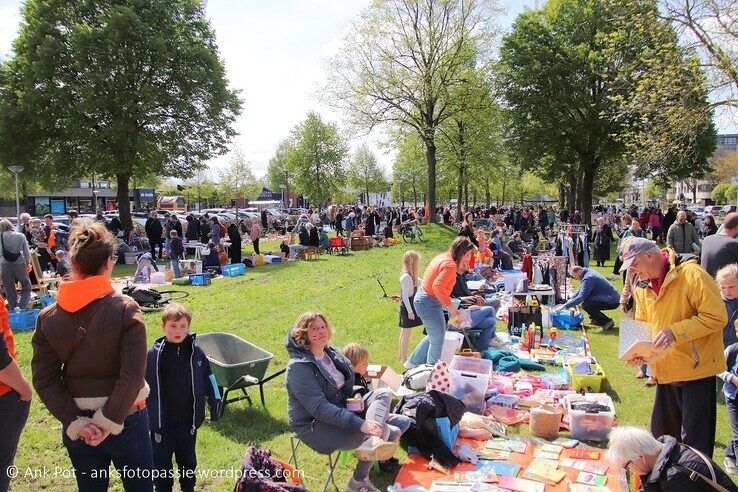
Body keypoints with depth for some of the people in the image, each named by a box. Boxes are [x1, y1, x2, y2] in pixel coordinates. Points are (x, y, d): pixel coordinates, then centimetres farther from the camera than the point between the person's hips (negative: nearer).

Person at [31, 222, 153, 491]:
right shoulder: (126, 309, -17)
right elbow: (133, 375, -21)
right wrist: (109, 420, -12)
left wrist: (74, 422, -7)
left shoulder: (47, 317, -6)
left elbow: (44, 380, -6)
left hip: (78, 422, 3)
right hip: (126, 418, -3)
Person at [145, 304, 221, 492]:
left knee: (188, 460, 20)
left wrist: (215, 405, 4)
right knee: (161, 463, 12)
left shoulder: (196, 352, -7)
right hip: (162, 420, -2)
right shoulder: (154, 353, -12)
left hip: (188, 419, 2)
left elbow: (208, 378, 2)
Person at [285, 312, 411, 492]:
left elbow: (349, 382, 19)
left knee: (384, 393, -17)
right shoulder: (298, 367, -19)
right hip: (314, 426, -9)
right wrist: (359, 423, -33)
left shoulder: (332, 353, 6)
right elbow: (319, 408, -26)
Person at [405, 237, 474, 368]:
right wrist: (450, 306, -26)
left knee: (434, 336, 24)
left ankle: (413, 362, 33)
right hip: (429, 303, -10)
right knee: (438, 341, 3)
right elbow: (437, 286, -33)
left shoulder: (443, 257, 8)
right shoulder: (450, 265, -22)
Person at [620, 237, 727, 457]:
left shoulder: (691, 274, -16)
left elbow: (717, 316, -19)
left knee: (695, 439, 0)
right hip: (666, 370, 7)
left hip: (697, 367, -7)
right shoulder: (643, 286, 7)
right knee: (661, 432, 18)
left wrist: (676, 332, -28)